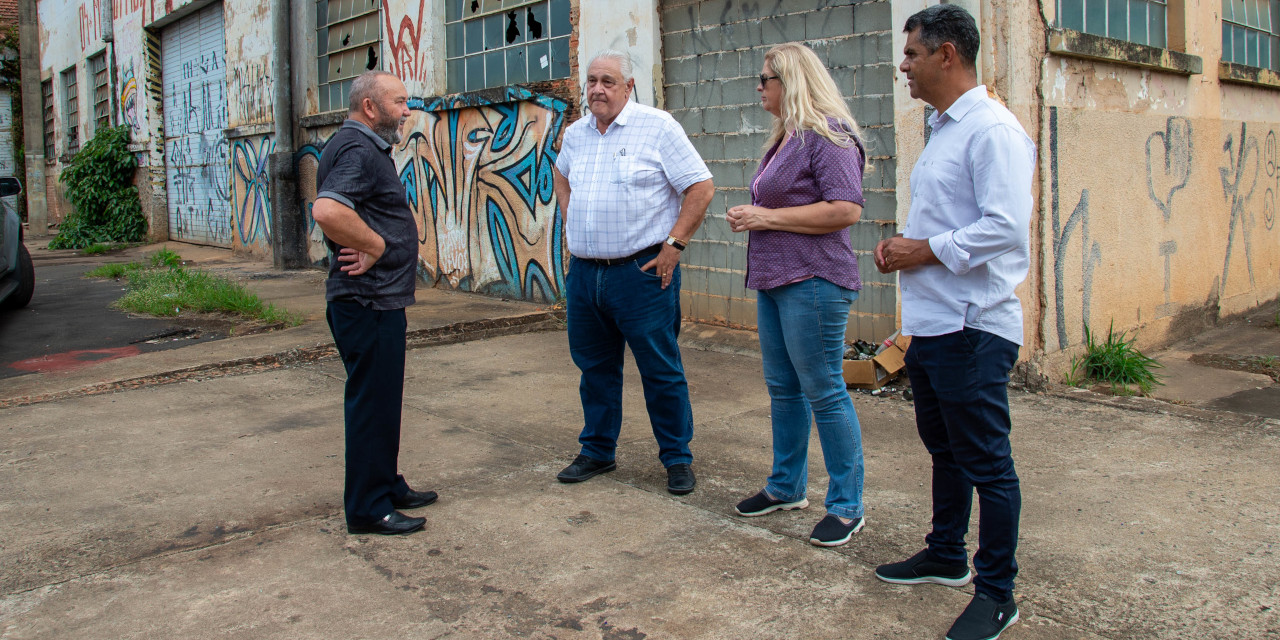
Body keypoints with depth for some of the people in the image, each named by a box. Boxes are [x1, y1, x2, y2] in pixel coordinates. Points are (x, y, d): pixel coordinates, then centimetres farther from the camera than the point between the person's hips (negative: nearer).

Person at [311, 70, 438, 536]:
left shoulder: (367, 148, 18)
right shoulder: (357, 151, -17)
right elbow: (327, 211, -34)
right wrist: (376, 245, -21)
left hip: (379, 300, 11)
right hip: (368, 301, -11)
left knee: (381, 399, 18)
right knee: (372, 401, -3)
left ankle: (387, 485, 31)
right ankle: (368, 509, 7)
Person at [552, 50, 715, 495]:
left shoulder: (657, 127, -7)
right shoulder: (575, 134, 11)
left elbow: (701, 188, -8)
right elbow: (562, 176, 31)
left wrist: (673, 245, -12)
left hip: (641, 271, -5)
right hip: (583, 271, 6)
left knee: (661, 371, 2)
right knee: (594, 367, 15)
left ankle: (677, 459, 15)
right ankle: (597, 452, 30)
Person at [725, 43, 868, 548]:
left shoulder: (828, 135, -12)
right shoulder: (783, 138, 18)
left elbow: (846, 210, -21)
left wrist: (769, 217, -17)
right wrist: (750, 216, 9)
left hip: (813, 282, -10)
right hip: (774, 279, 10)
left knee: (824, 392, -4)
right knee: (782, 388, 16)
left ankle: (847, 507, 8)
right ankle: (786, 487, 30)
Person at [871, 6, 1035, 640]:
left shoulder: (992, 129, -15)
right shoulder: (941, 130, 17)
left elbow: (1006, 226, -25)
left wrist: (927, 251, -16)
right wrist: (901, 242, 8)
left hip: (971, 327, -10)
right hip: (929, 322, 10)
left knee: (986, 463, 1)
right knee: (945, 450, 21)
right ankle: (946, 556, 38)